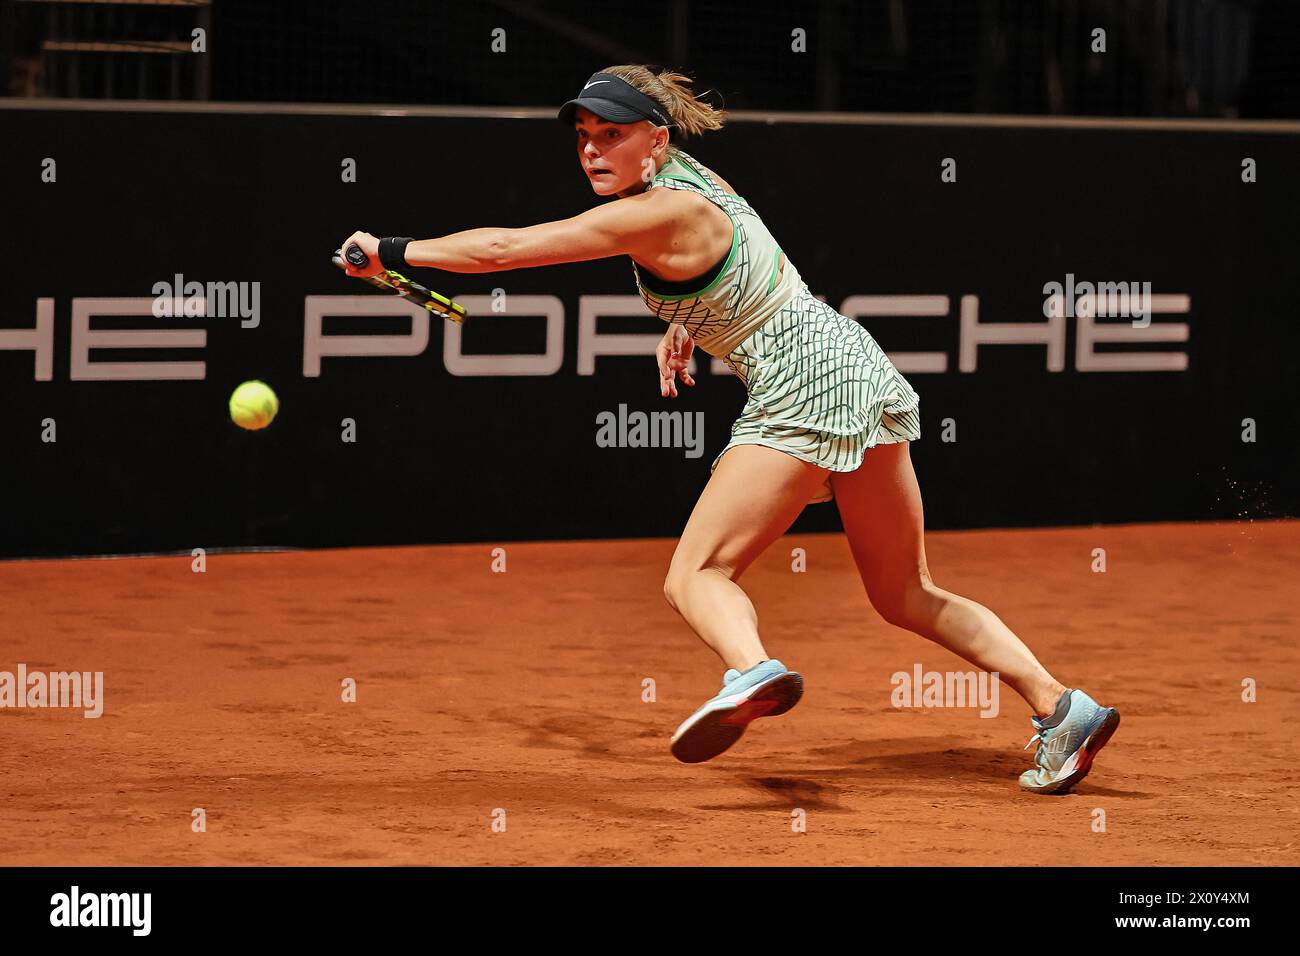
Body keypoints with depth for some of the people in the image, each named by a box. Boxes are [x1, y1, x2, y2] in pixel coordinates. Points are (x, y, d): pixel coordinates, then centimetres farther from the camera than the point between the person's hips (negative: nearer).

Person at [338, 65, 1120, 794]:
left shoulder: (658, 215, -16)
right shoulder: (686, 175, 10)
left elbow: (506, 248, -18)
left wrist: (395, 252, -9)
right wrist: (686, 323, 16)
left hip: (805, 383, -10)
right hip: (857, 371, 10)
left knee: (696, 574, -14)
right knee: (908, 597, 14)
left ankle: (753, 670, -44)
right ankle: (1062, 707, 7)